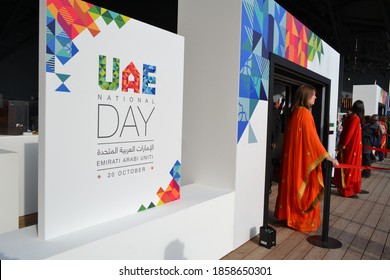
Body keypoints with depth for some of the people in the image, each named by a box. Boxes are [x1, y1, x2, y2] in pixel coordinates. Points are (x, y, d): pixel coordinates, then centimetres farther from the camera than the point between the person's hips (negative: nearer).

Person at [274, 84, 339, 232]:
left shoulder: (294, 112, 9)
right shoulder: (305, 113, -16)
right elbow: (312, 138, -20)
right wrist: (327, 156, -17)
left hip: (292, 155, 8)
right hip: (303, 157, -8)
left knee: (292, 185, 14)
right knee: (304, 188, 2)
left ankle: (289, 215, 24)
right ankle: (303, 220, 13)